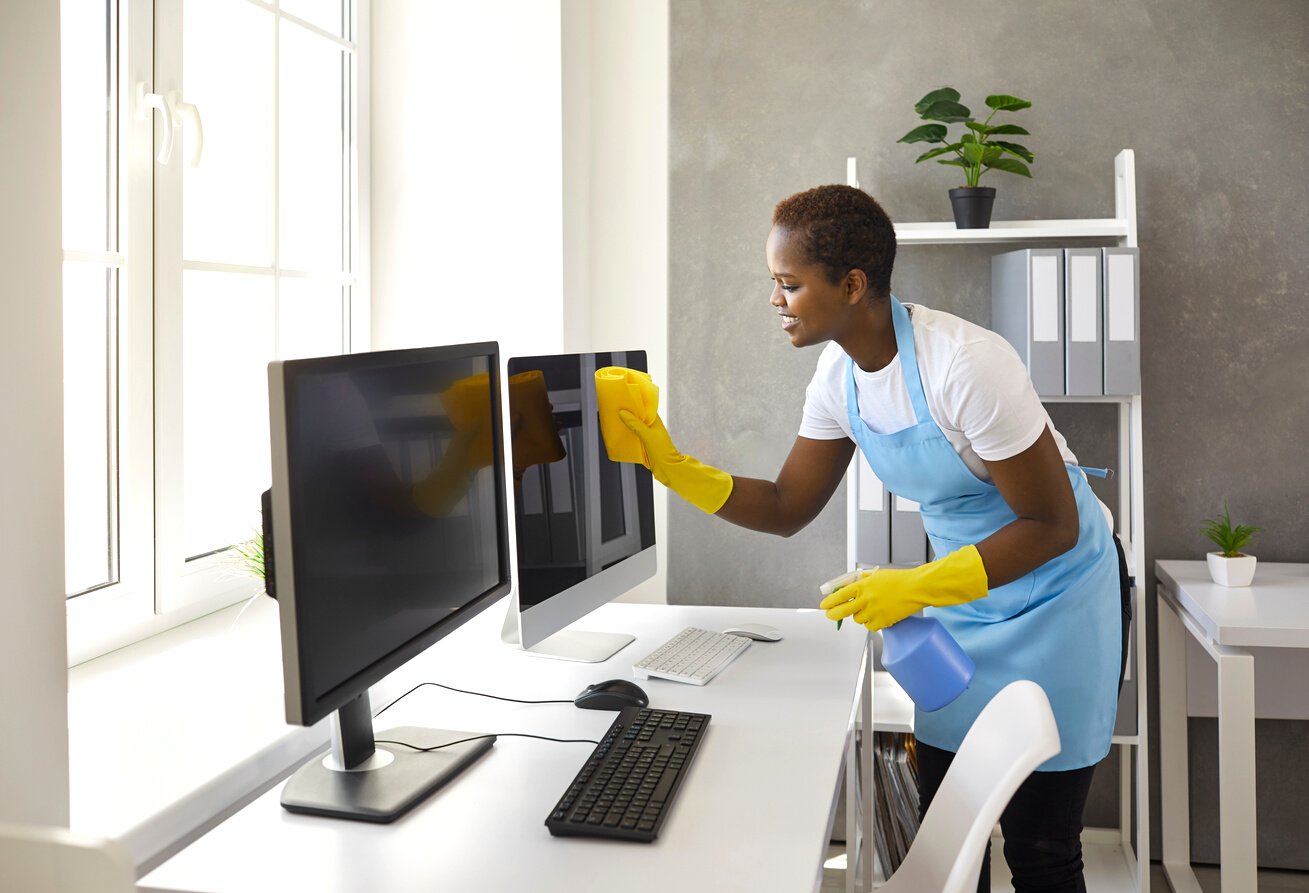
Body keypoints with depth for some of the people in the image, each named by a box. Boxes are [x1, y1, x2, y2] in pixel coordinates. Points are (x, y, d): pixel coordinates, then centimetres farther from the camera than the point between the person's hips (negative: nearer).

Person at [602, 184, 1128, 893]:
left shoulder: (963, 364, -28)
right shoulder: (839, 374, -5)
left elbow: (1053, 526, -23)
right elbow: (787, 509, 1)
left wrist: (918, 588, -26)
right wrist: (671, 466, -10)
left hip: (1055, 590, -6)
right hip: (961, 588, 6)